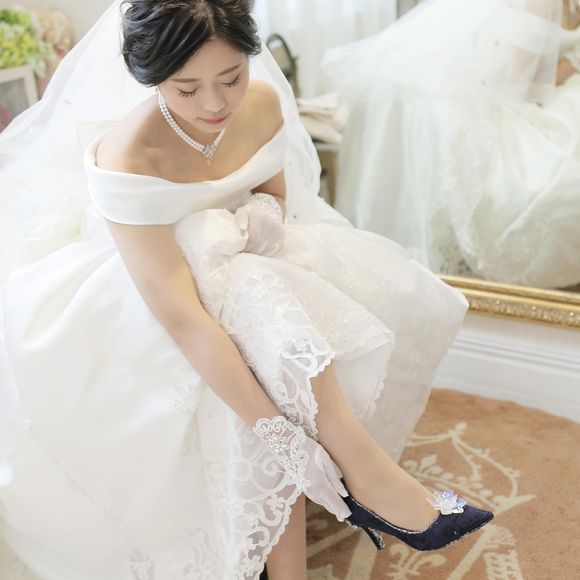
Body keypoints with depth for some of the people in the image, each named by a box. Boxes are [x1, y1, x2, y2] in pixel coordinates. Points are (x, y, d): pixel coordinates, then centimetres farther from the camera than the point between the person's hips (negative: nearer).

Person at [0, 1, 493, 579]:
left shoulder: (262, 102, -13)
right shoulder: (126, 158, -31)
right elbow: (178, 314, -37)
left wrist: (267, 218, -19)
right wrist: (273, 428, -40)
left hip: (241, 256, 7)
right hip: (137, 288, -6)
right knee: (265, 312, -38)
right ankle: (366, 476, -24)